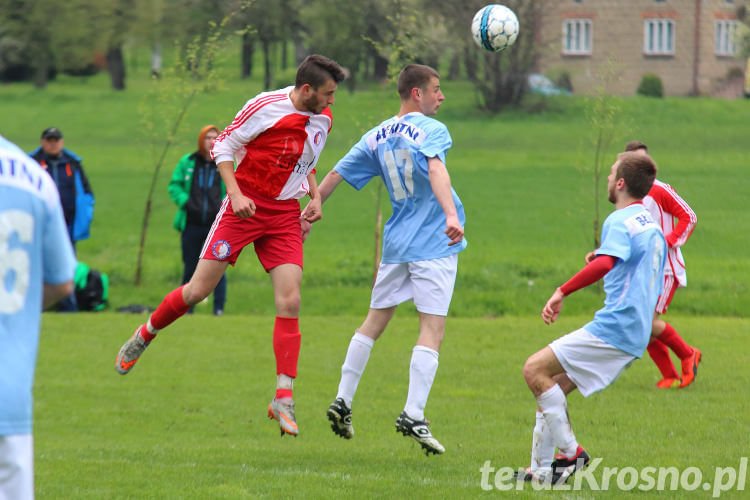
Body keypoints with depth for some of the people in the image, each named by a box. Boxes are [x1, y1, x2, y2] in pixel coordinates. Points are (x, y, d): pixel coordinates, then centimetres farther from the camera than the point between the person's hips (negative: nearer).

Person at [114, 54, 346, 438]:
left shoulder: (323, 119, 6)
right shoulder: (266, 107, -14)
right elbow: (223, 146, -6)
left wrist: (315, 197, 8)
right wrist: (236, 194, -17)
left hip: (285, 214, 4)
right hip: (245, 205, -4)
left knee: (289, 302, -11)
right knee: (198, 291, -4)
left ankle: (283, 399, -10)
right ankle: (144, 336, 24)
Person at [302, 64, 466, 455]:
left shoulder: (377, 137, 10)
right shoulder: (430, 130, -9)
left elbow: (336, 175, 13)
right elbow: (436, 170, -28)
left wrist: (309, 212, 26)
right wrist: (452, 216, -41)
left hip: (396, 243, 6)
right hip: (434, 244, -6)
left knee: (374, 321, 18)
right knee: (432, 329, -8)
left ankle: (342, 402, 19)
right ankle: (413, 415, -18)